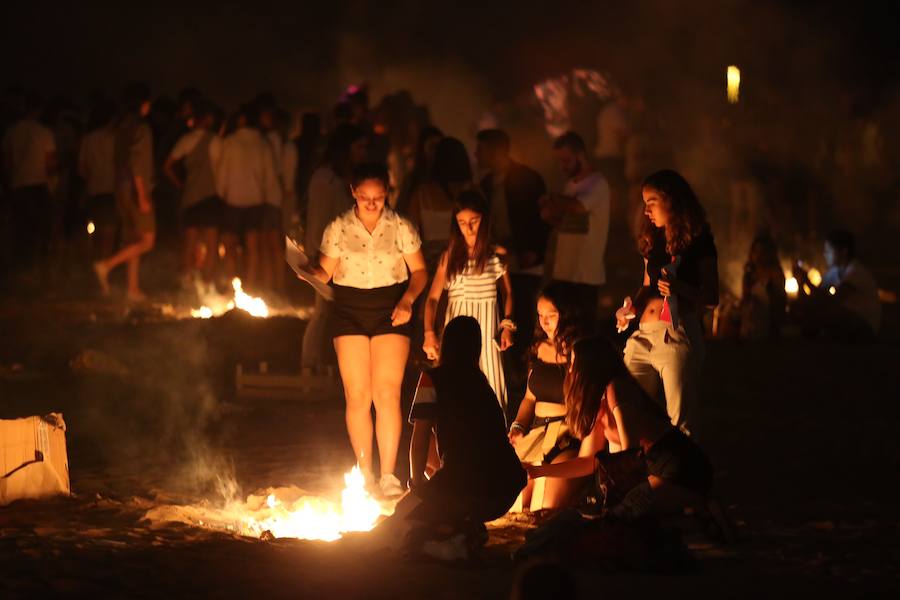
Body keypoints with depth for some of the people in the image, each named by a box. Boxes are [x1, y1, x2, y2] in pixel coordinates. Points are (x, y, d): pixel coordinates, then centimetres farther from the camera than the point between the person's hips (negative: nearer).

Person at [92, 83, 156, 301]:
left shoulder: (122, 128, 11)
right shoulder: (140, 128, -13)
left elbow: (121, 160, 13)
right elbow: (137, 163, -19)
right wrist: (142, 196, -20)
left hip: (122, 188, 8)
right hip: (136, 189, -8)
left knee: (133, 241, 12)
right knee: (147, 240, -4)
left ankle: (133, 289, 10)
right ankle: (107, 265, -16)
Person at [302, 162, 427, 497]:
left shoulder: (400, 227, 2)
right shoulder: (338, 229, 3)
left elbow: (419, 271, 6)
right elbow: (325, 273, 6)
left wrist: (407, 300, -10)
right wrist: (305, 271, -16)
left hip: (390, 311, -1)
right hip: (350, 312, 1)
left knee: (387, 393, -9)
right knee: (357, 395, -2)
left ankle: (388, 475, -5)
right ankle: (364, 475, 6)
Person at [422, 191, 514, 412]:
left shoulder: (497, 254, 4)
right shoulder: (450, 256, 3)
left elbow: (507, 292, 14)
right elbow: (433, 297, -3)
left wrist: (507, 325, 0)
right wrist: (429, 333, -17)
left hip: (486, 326, 0)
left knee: (489, 385, -5)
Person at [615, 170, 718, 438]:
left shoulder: (698, 242, 0)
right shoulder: (653, 242, 18)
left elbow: (711, 297, -4)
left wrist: (679, 288, -22)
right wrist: (631, 306, 5)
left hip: (677, 335, -7)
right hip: (643, 335, 7)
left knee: (681, 422, -9)